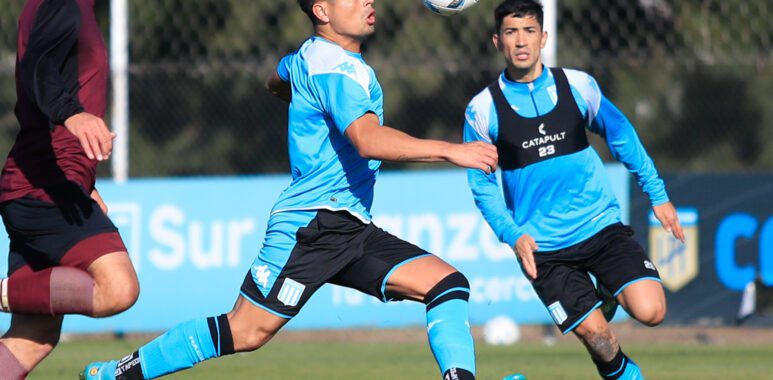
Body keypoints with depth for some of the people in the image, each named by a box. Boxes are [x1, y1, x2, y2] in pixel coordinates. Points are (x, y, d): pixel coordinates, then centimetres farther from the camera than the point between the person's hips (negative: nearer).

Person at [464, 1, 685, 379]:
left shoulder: (577, 85, 0)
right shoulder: (482, 110, -5)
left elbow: (620, 135, 14)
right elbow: (483, 185, 2)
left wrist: (657, 194, 12)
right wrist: (514, 235, -13)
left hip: (601, 225, 2)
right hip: (543, 248, -2)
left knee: (649, 311, -17)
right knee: (597, 338, -13)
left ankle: (611, 289, 16)